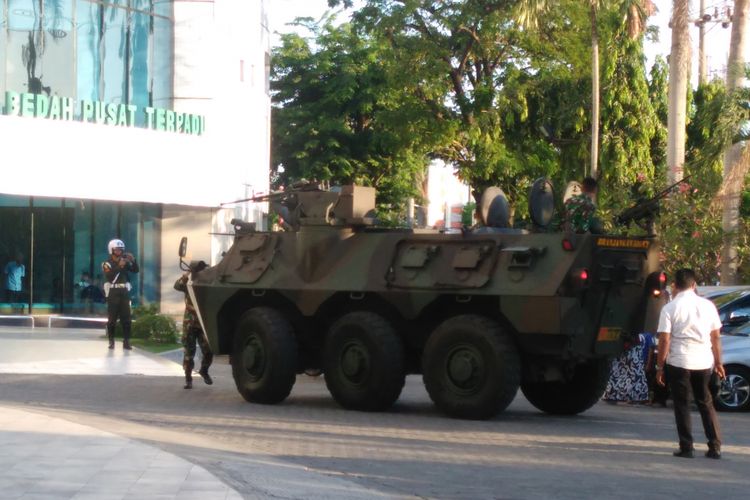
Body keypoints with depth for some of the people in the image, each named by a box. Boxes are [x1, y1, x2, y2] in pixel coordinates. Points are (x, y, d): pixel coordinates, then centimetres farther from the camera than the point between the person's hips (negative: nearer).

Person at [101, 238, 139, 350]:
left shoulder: (125, 261, 11)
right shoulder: (107, 263, -2)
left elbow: (135, 270, 0)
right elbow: (109, 276, -18)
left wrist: (133, 260, -17)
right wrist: (119, 266, -27)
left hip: (124, 292, 4)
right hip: (113, 293, -4)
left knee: (126, 318, -1)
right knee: (112, 318, -2)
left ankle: (126, 341, 0)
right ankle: (111, 341, 3)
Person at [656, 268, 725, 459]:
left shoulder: (670, 308, -6)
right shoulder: (708, 306, 4)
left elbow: (664, 340, -9)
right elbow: (716, 337, 8)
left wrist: (660, 366, -1)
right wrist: (718, 362, 17)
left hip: (679, 363, -3)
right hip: (704, 362, 3)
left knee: (682, 405, 8)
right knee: (706, 403, 15)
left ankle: (686, 447, 4)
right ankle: (715, 447, 9)